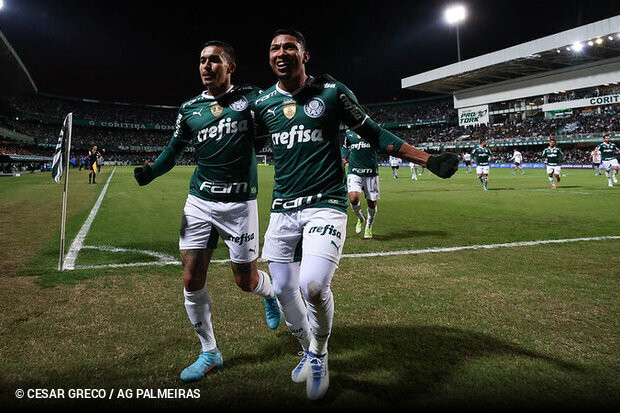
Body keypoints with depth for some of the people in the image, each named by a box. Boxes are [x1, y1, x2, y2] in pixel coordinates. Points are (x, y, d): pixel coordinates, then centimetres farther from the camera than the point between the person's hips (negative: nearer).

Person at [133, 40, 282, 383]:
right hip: (199, 201, 3)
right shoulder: (190, 109, 9)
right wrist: (151, 171, -6)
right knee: (192, 280, 1)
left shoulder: (251, 97, 2)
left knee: (246, 281, 3)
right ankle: (210, 353, 21)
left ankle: (271, 294, 42)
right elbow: (173, 151, 12)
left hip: (240, 203, -3)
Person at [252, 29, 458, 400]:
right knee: (284, 290, 6)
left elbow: (373, 134, 2)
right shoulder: (262, 104, 8)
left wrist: (428, 160, -2)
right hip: (283, 207, 4)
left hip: (325, 204, -4)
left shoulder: (331, 91, -2)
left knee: (313, 285, -21)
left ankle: (320, 354, 12)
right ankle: (308, 351, 36)